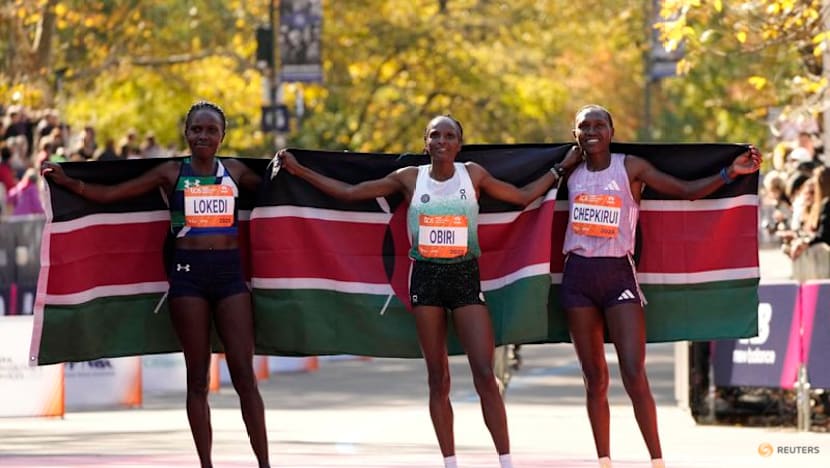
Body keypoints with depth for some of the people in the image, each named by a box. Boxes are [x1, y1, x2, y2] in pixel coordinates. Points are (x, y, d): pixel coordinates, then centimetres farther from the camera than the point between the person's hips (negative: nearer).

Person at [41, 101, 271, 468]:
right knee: (197, 376, 2)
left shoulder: (234, 172, 10)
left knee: (244, 374, -3)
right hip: (188, 272, -1)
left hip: (230, 272, 1)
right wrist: (66, 182, -4)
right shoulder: (171, 173, 4)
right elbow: (109, 194, 4)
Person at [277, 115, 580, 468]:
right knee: (438, 379, 4)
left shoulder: (473, 175, 4)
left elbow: (524, 196, 14)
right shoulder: (410, 178, 3)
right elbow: (349, 192, 8)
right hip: (426, 278, 1)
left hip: (466, 277, -1)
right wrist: (298, 170, 7)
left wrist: (560, 168, 13)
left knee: (485, 375, -10)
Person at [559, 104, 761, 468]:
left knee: (634, 376, -12)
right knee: (594, 377, 7)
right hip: (578, 277, 3)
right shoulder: (570, 172, 8)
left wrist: (729, 173, -16)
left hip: (618, 275, -3)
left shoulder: (631, 168, -1)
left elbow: (688, 191, -4)